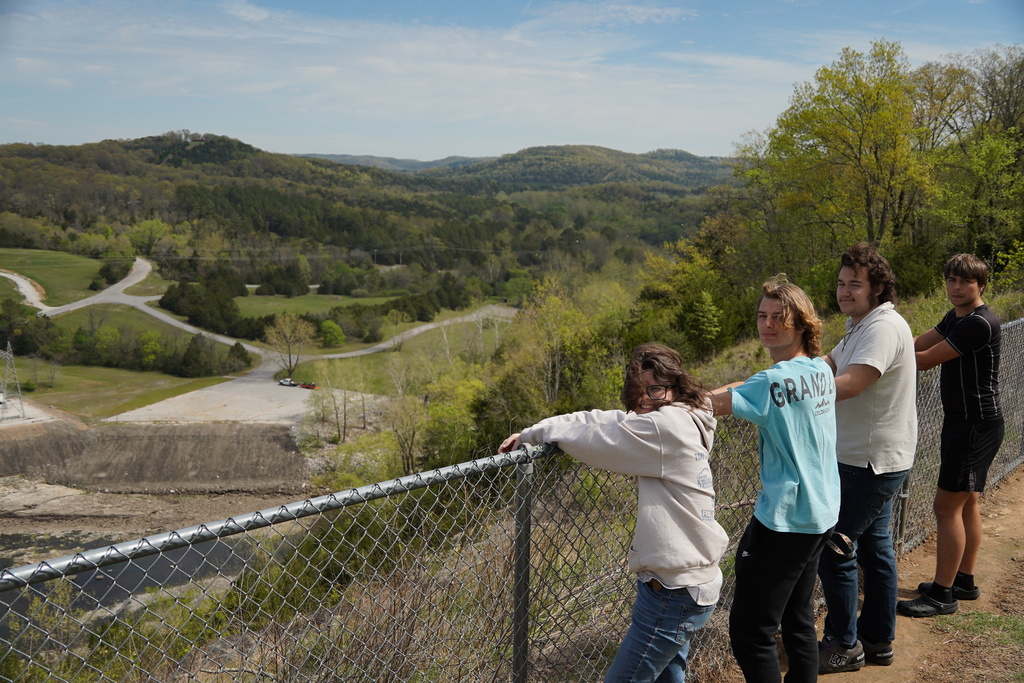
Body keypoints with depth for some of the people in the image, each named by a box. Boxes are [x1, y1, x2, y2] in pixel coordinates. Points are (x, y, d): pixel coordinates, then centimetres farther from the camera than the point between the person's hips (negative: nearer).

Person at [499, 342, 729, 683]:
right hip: (691, 582, 10)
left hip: (675, 592, -10)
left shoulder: (668, 425, -18)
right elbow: (608, 423, 9)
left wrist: (532, 433, 1)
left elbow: (596, 429, -13)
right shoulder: (685, 425, 10)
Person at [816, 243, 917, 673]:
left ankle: (844, 646, 10)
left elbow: (849, 385, -33)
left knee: (834, 549, -3)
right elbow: (827, 366, 12)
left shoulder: (884, 327, -21)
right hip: (877, 460, 11)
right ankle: (878, 640, 30)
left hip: (869, 463, -11)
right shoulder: (861, 326, 13)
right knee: (874, 546, 18)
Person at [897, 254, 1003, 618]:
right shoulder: (956, 318, 12)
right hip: (964, 422, 10)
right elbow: (916, 345, 4)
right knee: (966, 503, 16)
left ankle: (942, 595, -1)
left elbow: (925, 360, -21)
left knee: (947, 506, -8)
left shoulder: (979, 323, -20)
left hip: (976, 424, -10)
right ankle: (964, 581, 28)